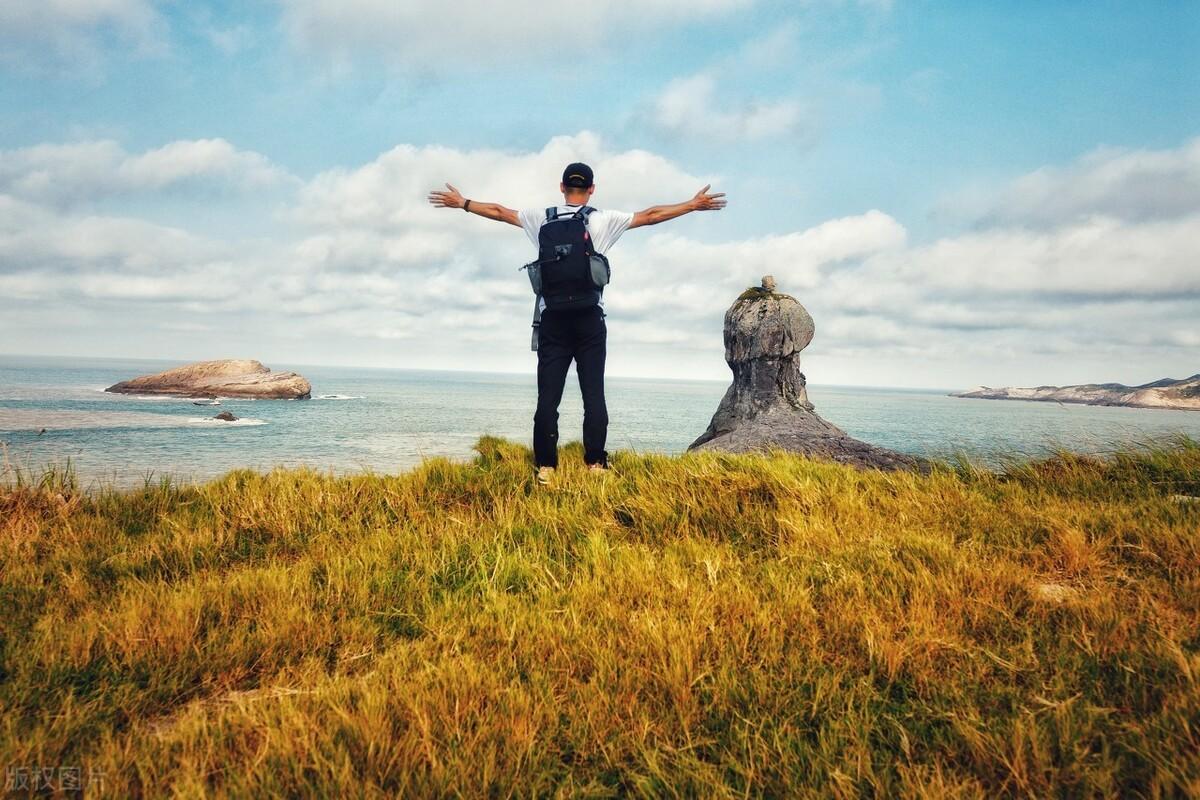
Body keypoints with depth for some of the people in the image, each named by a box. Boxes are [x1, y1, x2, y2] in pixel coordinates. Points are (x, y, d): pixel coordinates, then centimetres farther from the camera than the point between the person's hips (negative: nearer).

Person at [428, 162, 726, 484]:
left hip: (553, 319, 1)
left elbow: (498, 212, 15)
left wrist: (462, 203, 29)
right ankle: (596, 465, -1)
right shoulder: (603, 220, 2)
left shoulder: (542, 218, 6)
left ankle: (545, 467, 0)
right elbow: (650, 215, 5)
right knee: (593, 395, 1)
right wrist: (694, 204, 14)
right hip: (589, 319, -1)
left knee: (548, 396, 0)